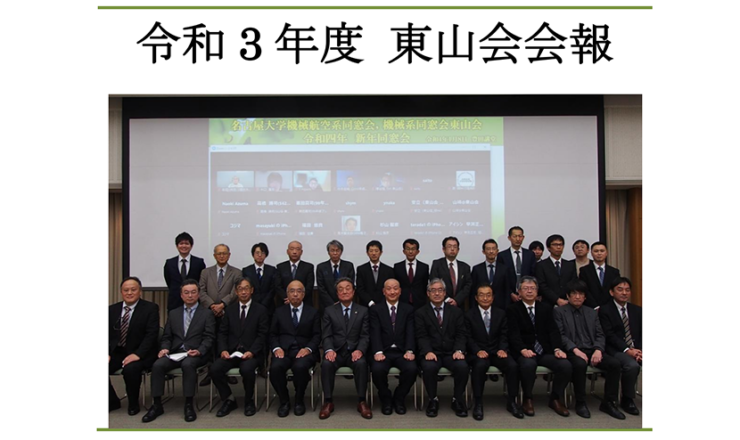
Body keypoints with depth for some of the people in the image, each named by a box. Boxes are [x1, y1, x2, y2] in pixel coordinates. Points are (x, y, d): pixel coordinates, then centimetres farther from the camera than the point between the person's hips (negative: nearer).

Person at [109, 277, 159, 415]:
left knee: (130, 369, -33)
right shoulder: (112, 309, 10)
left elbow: (151, 335, -13)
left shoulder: (150, 308, -5)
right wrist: (107, 354, -10)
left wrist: (137, 354, -24)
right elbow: (107, 335, 7)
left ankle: (133, 403, -5)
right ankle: (112, 402, 7)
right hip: (117, 352, 5)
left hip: (139, 354, -5)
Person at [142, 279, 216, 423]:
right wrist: (165, 348, -6)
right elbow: (166, 337, 16)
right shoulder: (173, 314, 19)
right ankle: (157, 405, -13)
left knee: (188, 364, -36)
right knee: (158, 365, -25)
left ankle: (189, 405, -24)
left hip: (197, 354, -3)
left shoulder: (207, 314, 8)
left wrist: (199, 351, -19)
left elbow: (208, 338, -1)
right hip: (175, 353, 4)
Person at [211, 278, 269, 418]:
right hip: (231, 352, 3)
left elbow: (262, 335, -3)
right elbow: (222, 332, 10)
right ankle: (229, 400, 1)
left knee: (247, 369, -34)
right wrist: (223, 350, -9)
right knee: (215, 369, -23)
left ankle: (249, 401, -5)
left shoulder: (260, 310, 4)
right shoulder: (229, 309, 13)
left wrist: (251, 352, -17)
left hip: (251, 353, -3)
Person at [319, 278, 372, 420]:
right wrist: (329, 350, -20)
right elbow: (327, 336, 1)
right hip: (336, 351, 0)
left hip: (355, 351, 0)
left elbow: (365, 336, 2)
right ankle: (328, 402, -19)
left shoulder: (363, 311, 9)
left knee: (361, 363, -33)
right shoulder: (329, 311, 9)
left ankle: (362, 402, -22)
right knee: (326, 364, -32)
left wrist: (360, 350, -19)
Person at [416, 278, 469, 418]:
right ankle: (433, 400, -8)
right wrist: (428, 351, -20)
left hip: (452, 353, 1)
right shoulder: (420, 313, 9)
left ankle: (457, 399, -5)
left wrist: (459, 350, -14)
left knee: (462, 366, -30)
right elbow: (421, 336, -2)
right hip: (432, 353, -1)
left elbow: (461, 334, 5)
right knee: (429, 367, -34)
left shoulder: (456, 311, 14)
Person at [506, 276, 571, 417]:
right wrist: (523, 350, -26)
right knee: (528, 364, -37)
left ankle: (556, 399, 1)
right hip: (525, 352, -4)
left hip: (545, 351, 4)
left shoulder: (546, 309, 16)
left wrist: (557, 349, -13)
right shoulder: (512, 310, 4)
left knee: (566, 365, -23)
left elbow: (553, 331, 6)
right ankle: (527, 399, -12)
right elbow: (514, 334, -8)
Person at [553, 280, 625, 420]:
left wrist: (598, 350, -8)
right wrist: (575, 350, -19)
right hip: (572, 351, -4)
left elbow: (600, 335, 13)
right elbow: (560, 335, -4)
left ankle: (608, 403, -8)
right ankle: (580, 403, -18)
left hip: (592, 350, 5)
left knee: (614, 363, -22)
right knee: (580, 364, -37)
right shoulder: (559, 311, 6)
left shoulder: (592, 313, 21)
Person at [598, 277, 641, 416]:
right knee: (632, 365, -33)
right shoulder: (605, 310, 1)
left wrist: (640, 350, -9)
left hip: (637, 350, 5)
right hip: (617, 351, -5)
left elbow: (643, 334, 10)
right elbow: (610, 336, -8)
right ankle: (627, 400, -11)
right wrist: (627, 350, -19)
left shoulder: (637, 310, 17)